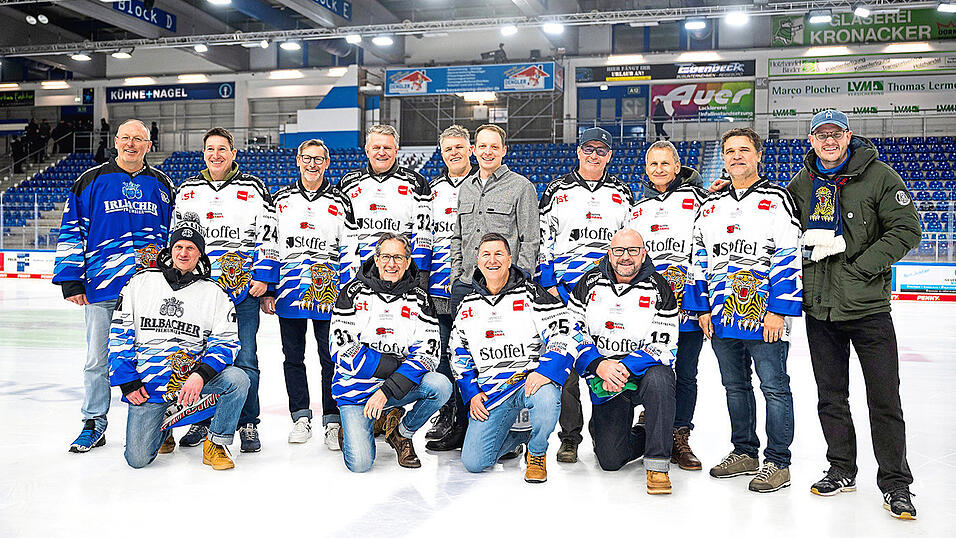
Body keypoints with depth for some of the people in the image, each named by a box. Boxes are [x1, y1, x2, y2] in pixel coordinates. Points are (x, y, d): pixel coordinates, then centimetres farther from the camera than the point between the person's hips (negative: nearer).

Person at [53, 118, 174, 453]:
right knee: (98, 359, 4)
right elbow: (71, 232, 5)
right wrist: (70, 279, -2)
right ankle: (94, 425, 17)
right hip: (102, 286, -1)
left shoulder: (162, 185, 11)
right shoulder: (91, 181, 6)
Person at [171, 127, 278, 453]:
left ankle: (248, 425, 11)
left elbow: (269, 234, 1)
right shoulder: (187, 190, 14)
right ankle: (201, 420, 24)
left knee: (244, 359, -1)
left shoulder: (253, 188, 5)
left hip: (244, 290, -3)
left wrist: (264, 276, -6)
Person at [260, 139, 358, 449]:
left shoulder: (339, 202, 5)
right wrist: (266, 291, 5)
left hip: (328, 293, -2)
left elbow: (350, 250, 4)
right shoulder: (281, 200, 10)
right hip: (288, 292, 2)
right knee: (293, 357, 8)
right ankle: (301, 418, 20)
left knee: (331, 359, -1)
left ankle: (333, 422, 8)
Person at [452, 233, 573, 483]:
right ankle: (517, 438, 24)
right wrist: (471, 393, 5)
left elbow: (563, 335, -9)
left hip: (531, 378, -3)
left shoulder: (531, 294, -2)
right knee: (473, 462, -9)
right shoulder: (468, 305, 11)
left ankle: (537, 453, -5)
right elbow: (459, 353, 18)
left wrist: (544, 371, -24)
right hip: (489, 391, 3)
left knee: (546, 398, -39)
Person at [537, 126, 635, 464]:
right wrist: (548, 283, -2)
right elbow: (543, 239, 5)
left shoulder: (622, 193, 13)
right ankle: (569, 437, 8)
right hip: (565, 289, -1)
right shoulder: (557, 191, 7)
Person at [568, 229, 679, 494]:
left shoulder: (658, 289, -7)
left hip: (643, 372, -1)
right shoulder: (589, 283, -1)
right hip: (604, 381, 1)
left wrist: (624, 368, -25)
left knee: (658, 380, -38)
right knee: (610, 460, -8)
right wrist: (599, 365, -19)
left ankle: (657, 464, -23)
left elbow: (663, 347, -12)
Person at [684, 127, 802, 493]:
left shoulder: (776, 199, -3)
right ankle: (745, 452, 26)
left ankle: (778, 463, 10)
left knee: (774, 388, 0)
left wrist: (778, 310, -15)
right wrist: (702, 306, 9)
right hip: (721, 316, 6)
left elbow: (789, 256, -9)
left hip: (765, 315, -6)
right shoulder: (710, 206, 14)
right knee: (735, 387, 13)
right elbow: (700, 258, 16)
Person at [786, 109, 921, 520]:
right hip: (820, 308, 4)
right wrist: (809, 239, -3)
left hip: (868, 307, -4)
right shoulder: (801, 183, 8)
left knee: (884, 400, 1)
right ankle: (842, 471, 27)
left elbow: (906, 230, -8)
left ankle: (895, 484, 14)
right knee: (831, 397, 12)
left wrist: (859, 264, -14)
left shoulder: (879, 176, -5)